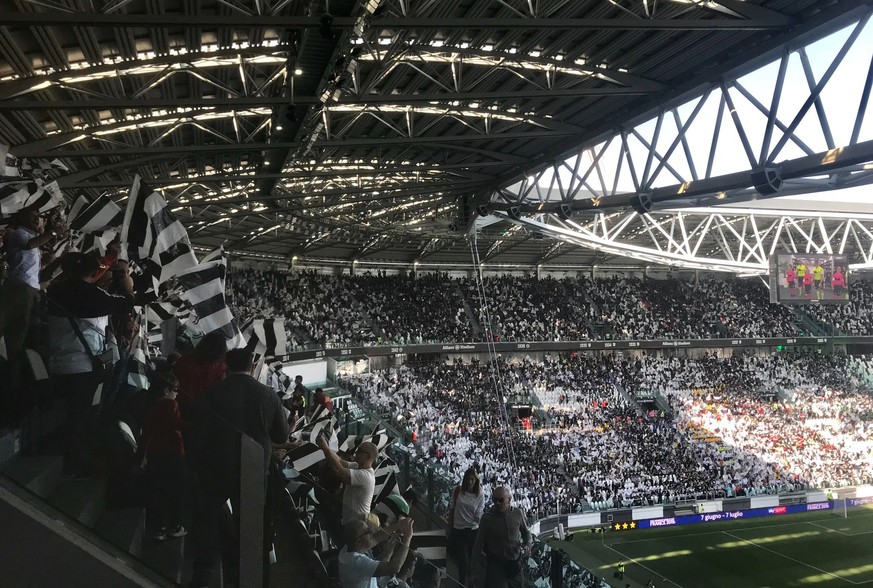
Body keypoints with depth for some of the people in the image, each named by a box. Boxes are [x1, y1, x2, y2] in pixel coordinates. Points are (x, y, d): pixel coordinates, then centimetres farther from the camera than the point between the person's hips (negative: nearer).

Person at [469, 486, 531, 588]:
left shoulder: (518, 514, -3)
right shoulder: (487, 517, -10)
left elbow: (526, 533, 16)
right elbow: (478, 545, -6)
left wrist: (527, 546, -4)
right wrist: (474, 571, -8)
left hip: (515, 564, 3)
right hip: (495, 565, -3)